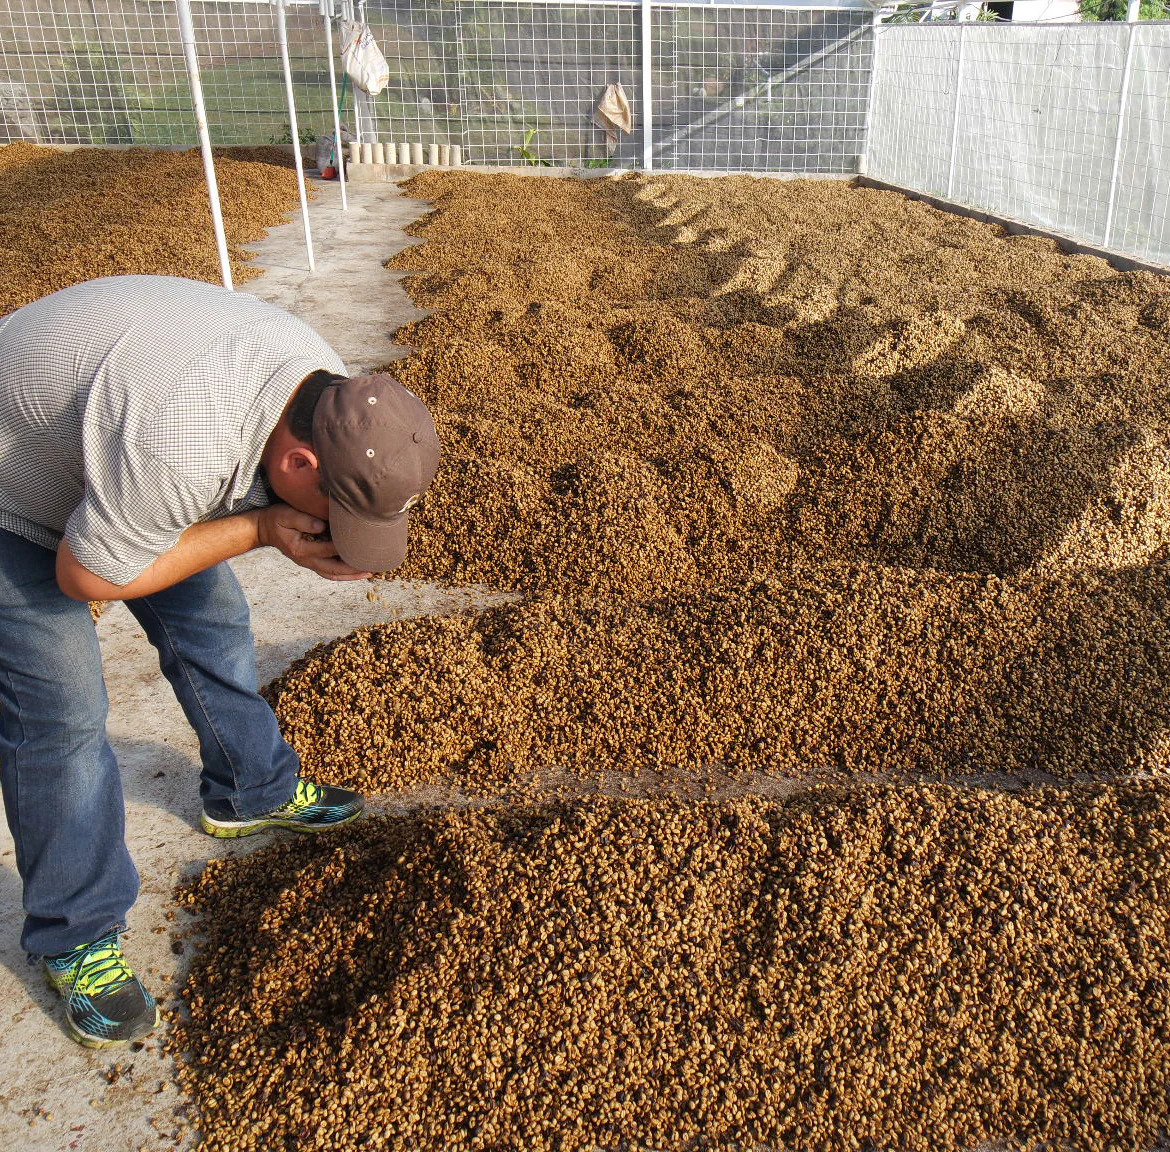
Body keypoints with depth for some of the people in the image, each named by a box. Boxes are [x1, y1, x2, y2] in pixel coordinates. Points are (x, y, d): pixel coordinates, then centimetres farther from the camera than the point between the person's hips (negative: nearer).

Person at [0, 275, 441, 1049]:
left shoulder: (329, 394, -19)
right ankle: (77, 936, 10)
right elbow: (86, 576, -28)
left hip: (112, 444, 7)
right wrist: (260, 530, -30)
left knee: (211, 619, 13)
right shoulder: (182, 442, -44)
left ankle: (253, 791, 36)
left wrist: (319, 541, -23)